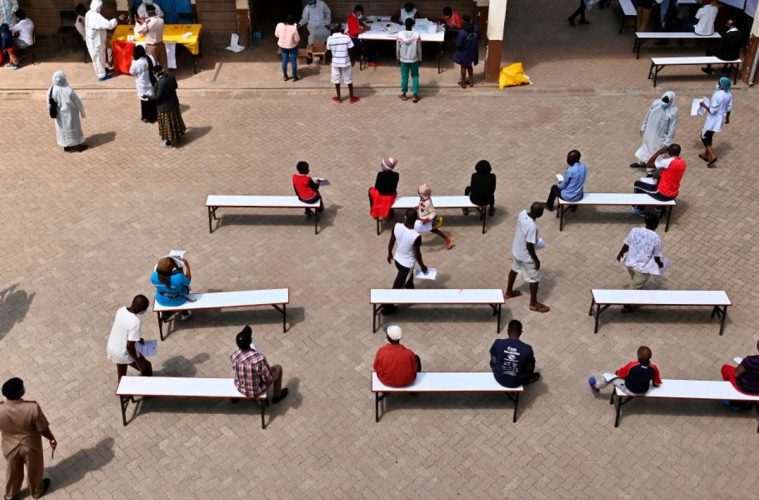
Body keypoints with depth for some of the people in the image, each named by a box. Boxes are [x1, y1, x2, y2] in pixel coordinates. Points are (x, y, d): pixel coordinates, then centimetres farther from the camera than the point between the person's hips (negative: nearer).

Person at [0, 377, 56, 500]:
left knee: (13, 472, 30)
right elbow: (43, 429, -20)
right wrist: (51, 438, 0)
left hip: (11, 447, 2)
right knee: (34, 470, 28)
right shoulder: (33, 408, -35)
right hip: (31, 446, -2)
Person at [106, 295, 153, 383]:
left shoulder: (121, 310, -10)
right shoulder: (135, 322, -33)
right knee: (146, 368, 18)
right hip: (124, 354, -7)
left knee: (121, 373, 33)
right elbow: (129, 346, -29)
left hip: (111, 348, 7)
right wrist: (138, 361, -15)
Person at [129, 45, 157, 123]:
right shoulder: (151, 58, -12)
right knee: (153, 100, 18)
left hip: (143, 86, -3)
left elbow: (132, 73, -6)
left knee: (144, 101, 12)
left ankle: (146, 117, 23)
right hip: (152, 83, 3)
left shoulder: (136, 63, -23)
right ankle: (154, 116, 29)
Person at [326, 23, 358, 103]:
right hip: (345, 62, -1)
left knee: (336, 80, 15)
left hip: (335, 62, 1)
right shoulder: (346, 37, -11)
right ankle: (352, 98, 18)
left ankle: (338, 98, 23)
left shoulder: (330, 39, -9)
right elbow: (350, 50, -7)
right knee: (349, 80, 11)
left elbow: (329, 49, 2)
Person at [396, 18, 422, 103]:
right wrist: (419, 58, 10)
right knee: (415, 76, 12)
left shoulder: (400, 34, -13)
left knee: (404, 76, 14)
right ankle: (415, 95, 10)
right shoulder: (417, 35, -14)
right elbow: (419, 49, -5)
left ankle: (403, 94, 24)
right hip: (414, 60, -1)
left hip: (403, 59, 1)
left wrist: (398, 57, 13)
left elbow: (397, 48, -3)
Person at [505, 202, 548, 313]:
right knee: (534, 278, 11)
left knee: (514, 269, 30)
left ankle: (509, 292, 50)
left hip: (517, 249, 8)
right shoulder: (532, 226, -37)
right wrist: (536, 260, -14)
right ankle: (533, 303, 28)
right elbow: (529, 247, -29)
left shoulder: (522, 213, -14)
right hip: (526, 255, -8)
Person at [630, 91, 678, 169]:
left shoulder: (673, 111, -25)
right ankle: (641, 163, 50)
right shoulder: (656, 103, -13)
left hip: (660, 136, -5)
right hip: (649, 132, 5)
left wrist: (668, 142, -17)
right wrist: (643, 127, 10)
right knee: (646, 147, 27)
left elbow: (672, 127, -19)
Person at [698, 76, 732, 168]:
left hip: (713, 120, -8)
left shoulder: (717, 95, -28)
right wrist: (727, 118, 23)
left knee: (704, 137, 5)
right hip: (721, 119, 8)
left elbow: (713, 110, -26)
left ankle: (712, 156, -5)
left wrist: (704, 105, -12)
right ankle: (706, 155, 36)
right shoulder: (729, 94, -3)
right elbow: (729, 108, 9)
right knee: (709, 136, 24)